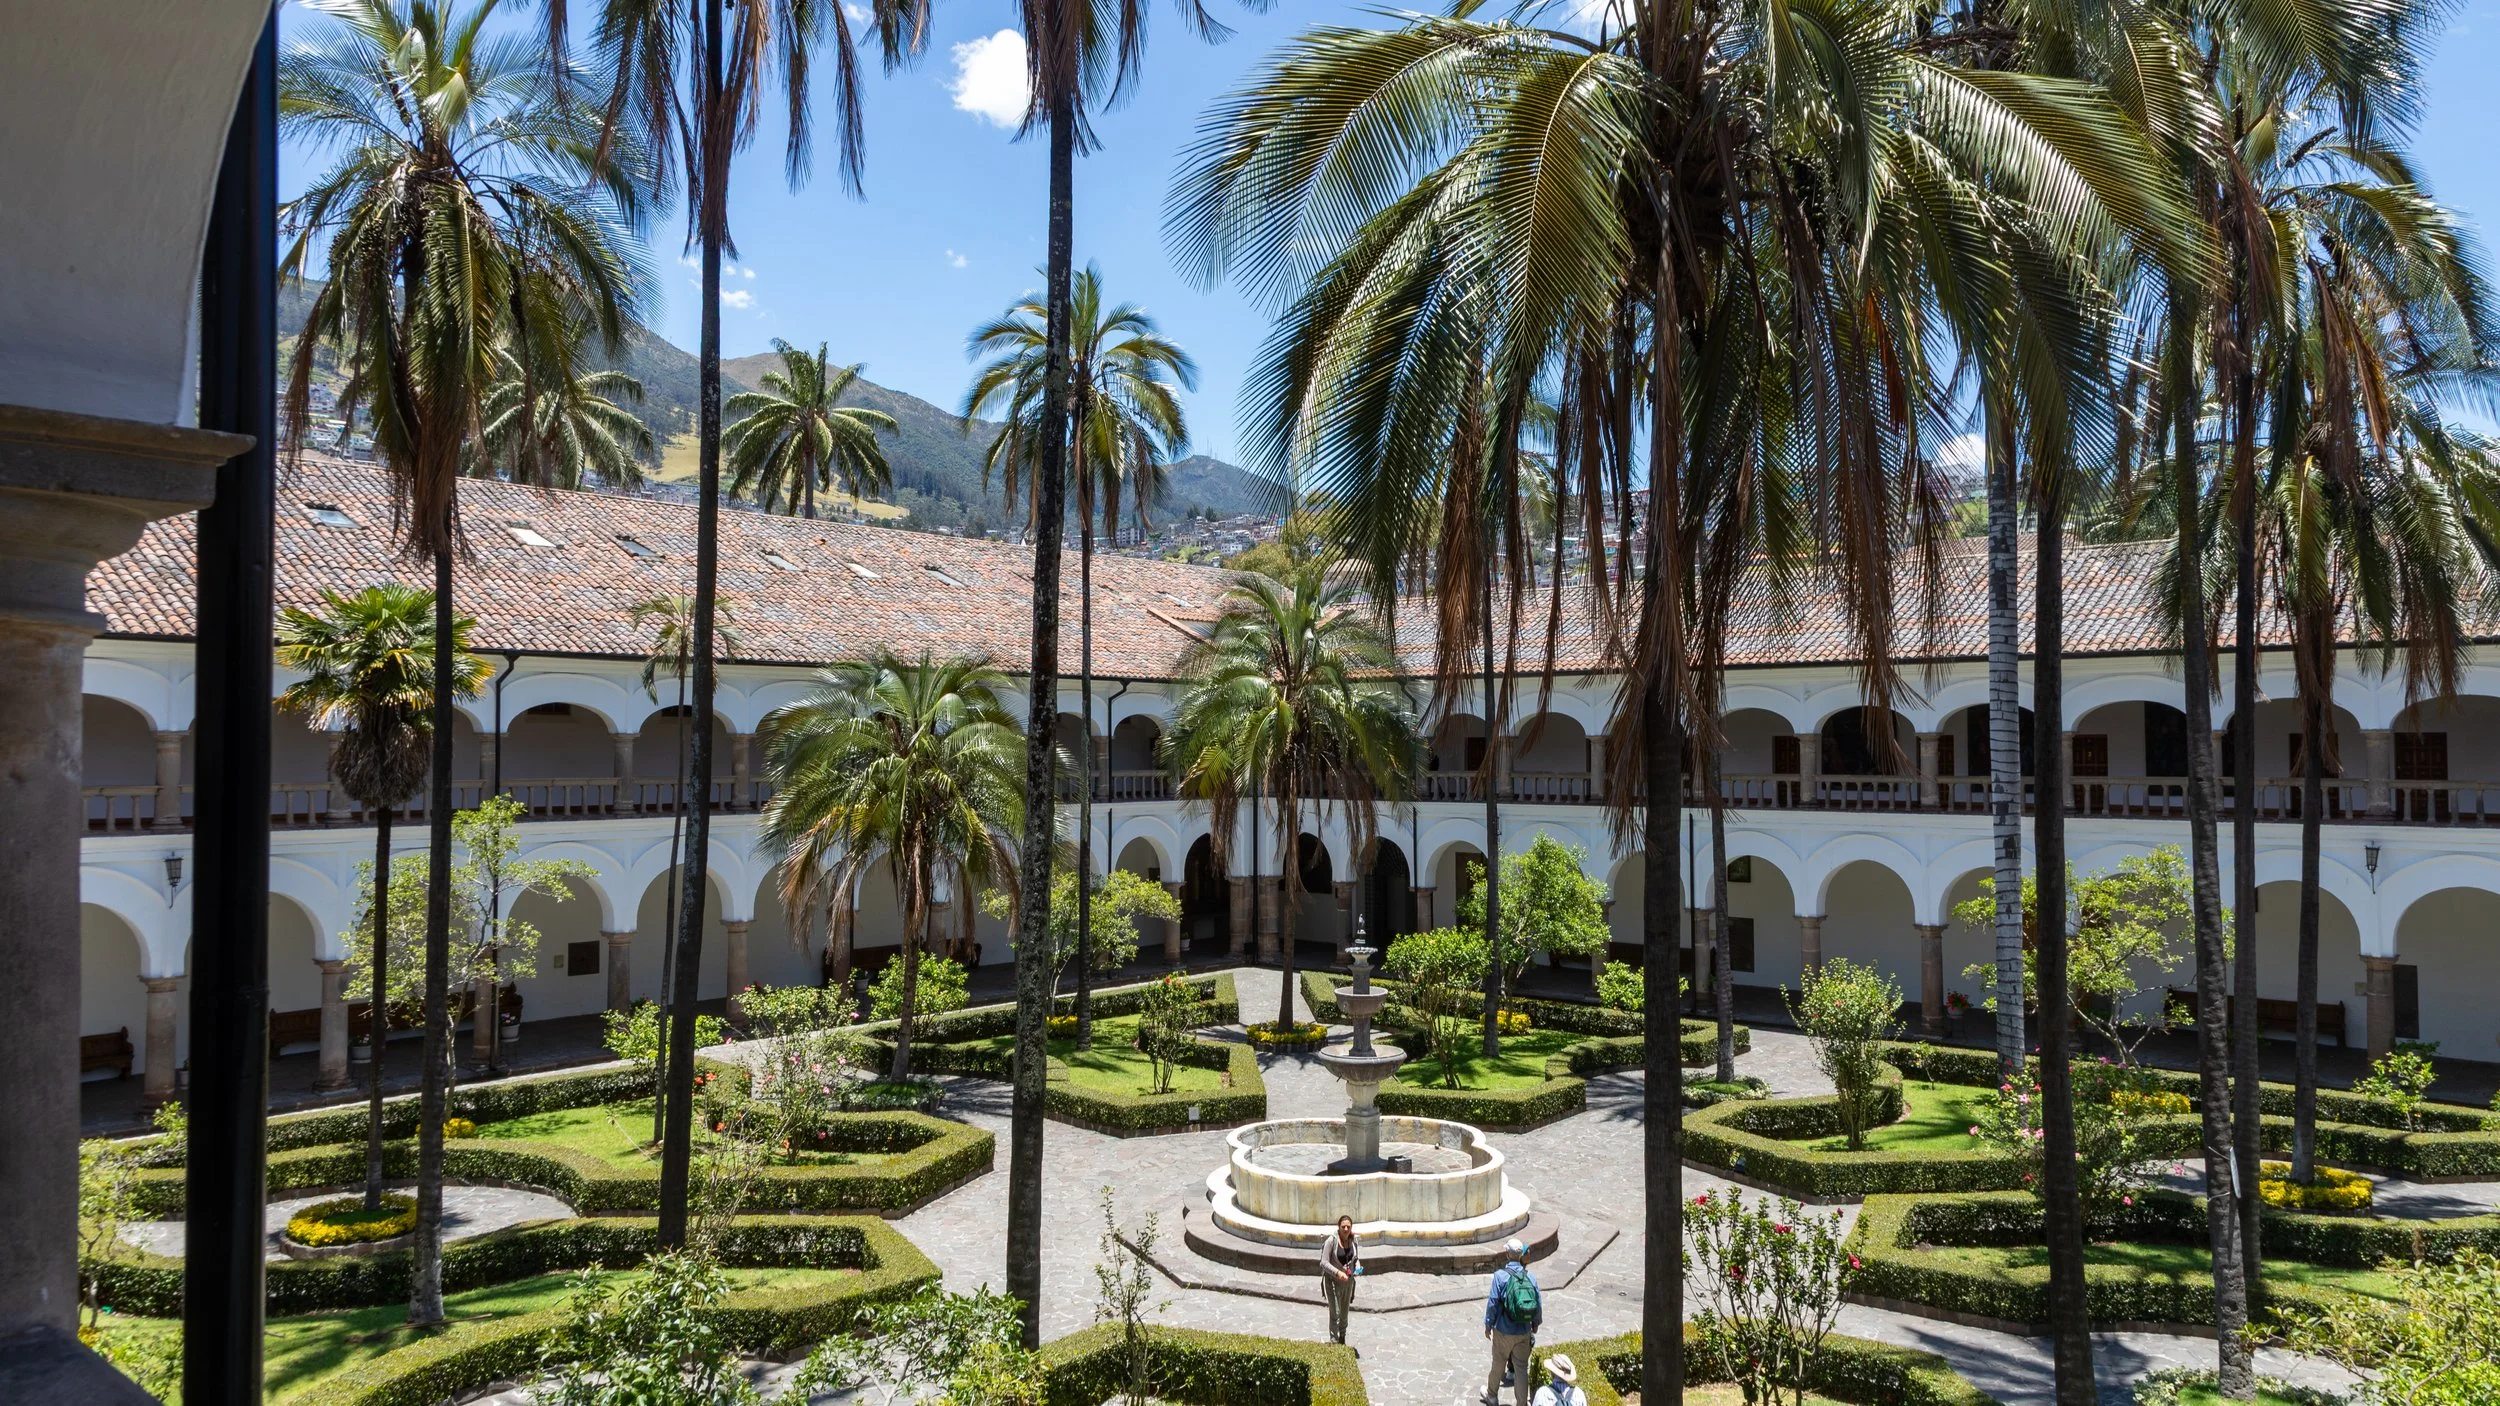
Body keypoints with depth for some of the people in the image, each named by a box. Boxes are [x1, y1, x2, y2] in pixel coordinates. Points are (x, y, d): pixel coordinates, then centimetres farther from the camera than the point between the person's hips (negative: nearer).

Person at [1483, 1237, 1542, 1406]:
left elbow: (1492, 1303, -13)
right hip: (1524, 1332, 2)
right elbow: (1539, 1303, 1)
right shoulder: (1530, 1276, -7)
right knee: (1521, 1368, 13)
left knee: (1498, 1365, 17)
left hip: (1503, 1331, -2)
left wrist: (1488, 1325, 1)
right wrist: (1536, 1323, 18)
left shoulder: (1500, 1275, -16)